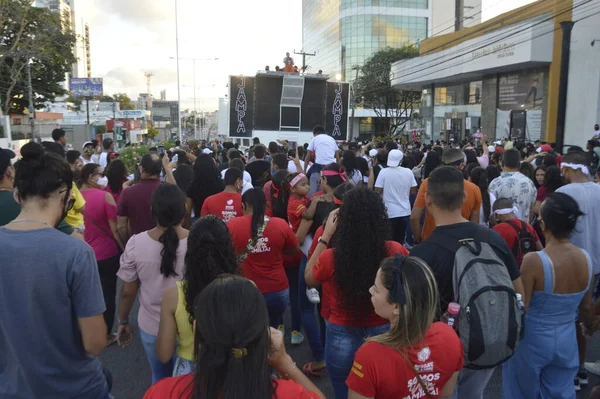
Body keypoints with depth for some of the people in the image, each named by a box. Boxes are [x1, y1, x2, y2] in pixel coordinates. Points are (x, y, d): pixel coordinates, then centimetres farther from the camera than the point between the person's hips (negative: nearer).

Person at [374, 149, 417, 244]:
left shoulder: (383, 172, -13)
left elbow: (377, 192, -11)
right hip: (405, 211, 3)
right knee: (400, 241, 14)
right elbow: (413, 192, 2)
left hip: (389, 212, -3)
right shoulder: (408, 172, -4)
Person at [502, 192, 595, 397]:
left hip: (534, 340, -4)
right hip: (567, 340, 5)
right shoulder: (587, 259, -9)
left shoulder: (534, 261, -28)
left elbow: (520, 309, -20)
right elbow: (586, 306, 6)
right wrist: (589, 325, 26)